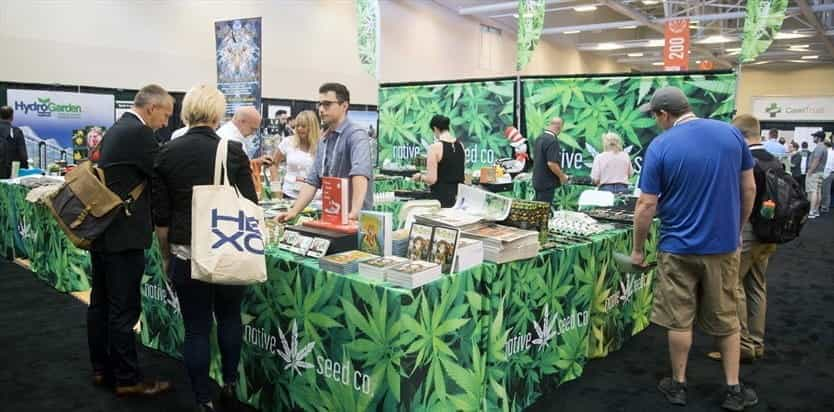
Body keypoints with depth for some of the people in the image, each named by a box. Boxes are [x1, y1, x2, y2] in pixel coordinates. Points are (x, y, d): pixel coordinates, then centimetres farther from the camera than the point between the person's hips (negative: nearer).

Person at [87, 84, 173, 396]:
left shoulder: (116, 129, 14)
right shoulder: (139, 133, -16)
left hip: (102, 229, 10)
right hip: (123, 235, -10)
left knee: (101, 303, 16)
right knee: (124, 309, -1)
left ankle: (102, 369, 28)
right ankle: (127, 380, 9)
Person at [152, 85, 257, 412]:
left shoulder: (167, 154, -3)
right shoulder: (233, 151, -7)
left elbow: (161, 216, 0)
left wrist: (166, 257, 12)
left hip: (186, 253, 0)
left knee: (196, 328, 9)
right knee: (229, 317, 21)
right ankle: (230, 383, 32)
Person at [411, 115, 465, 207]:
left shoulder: (435, 147, -13)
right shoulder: (460, 145, 5)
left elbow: (431, 179, -16)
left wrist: (420, 177, 3)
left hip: (441, 197, -6)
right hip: (457, 195, 6)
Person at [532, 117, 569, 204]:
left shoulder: (539, 138, 9)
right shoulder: (552, 141, -19)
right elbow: (551, 163, -25)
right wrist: (562, 176, -11)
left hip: (537, 180, 9)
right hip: (547, 183, -9)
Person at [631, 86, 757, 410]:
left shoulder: (660, 146, -12)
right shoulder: (732, 133, -1)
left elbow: (647, 205, -11)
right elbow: (749, 189, 5)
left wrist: (638, 250, -1)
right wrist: (737, 230, 18)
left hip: (679, 247, -3)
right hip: (724, 244, 3)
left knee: (680, 321, 10)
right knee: (725, 319, 16)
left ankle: (678, 385, 23)